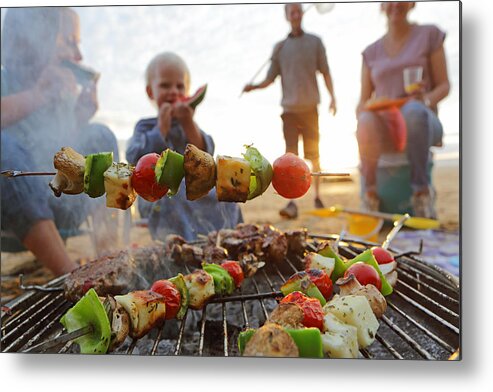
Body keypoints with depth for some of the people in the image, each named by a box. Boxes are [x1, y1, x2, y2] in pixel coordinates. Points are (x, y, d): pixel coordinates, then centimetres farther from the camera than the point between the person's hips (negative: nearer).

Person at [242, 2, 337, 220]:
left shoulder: (315, 42, 9)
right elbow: (270, 78, 6)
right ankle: (292, 203, -10)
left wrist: (332, 97, -2)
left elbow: (325, 72, 7)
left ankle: (317, 197, 19)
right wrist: (254, 86, -12)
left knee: (313, 155, 6)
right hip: (289, 109, 0)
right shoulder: (280, 47, 10)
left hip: (310, 108, 0)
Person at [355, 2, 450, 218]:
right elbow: (363, 101, 10)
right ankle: (370, 192, -21)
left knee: (412, 110, -39)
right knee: (367, 121, -36)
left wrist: (426, 99, -18)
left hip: (421, 123, -1)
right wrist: (362, 116, -14)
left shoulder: (429, 35, 9)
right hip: (385, 129, 1)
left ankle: (421, 189, -23)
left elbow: (444, 85, 5)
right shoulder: (371, 52, 15)